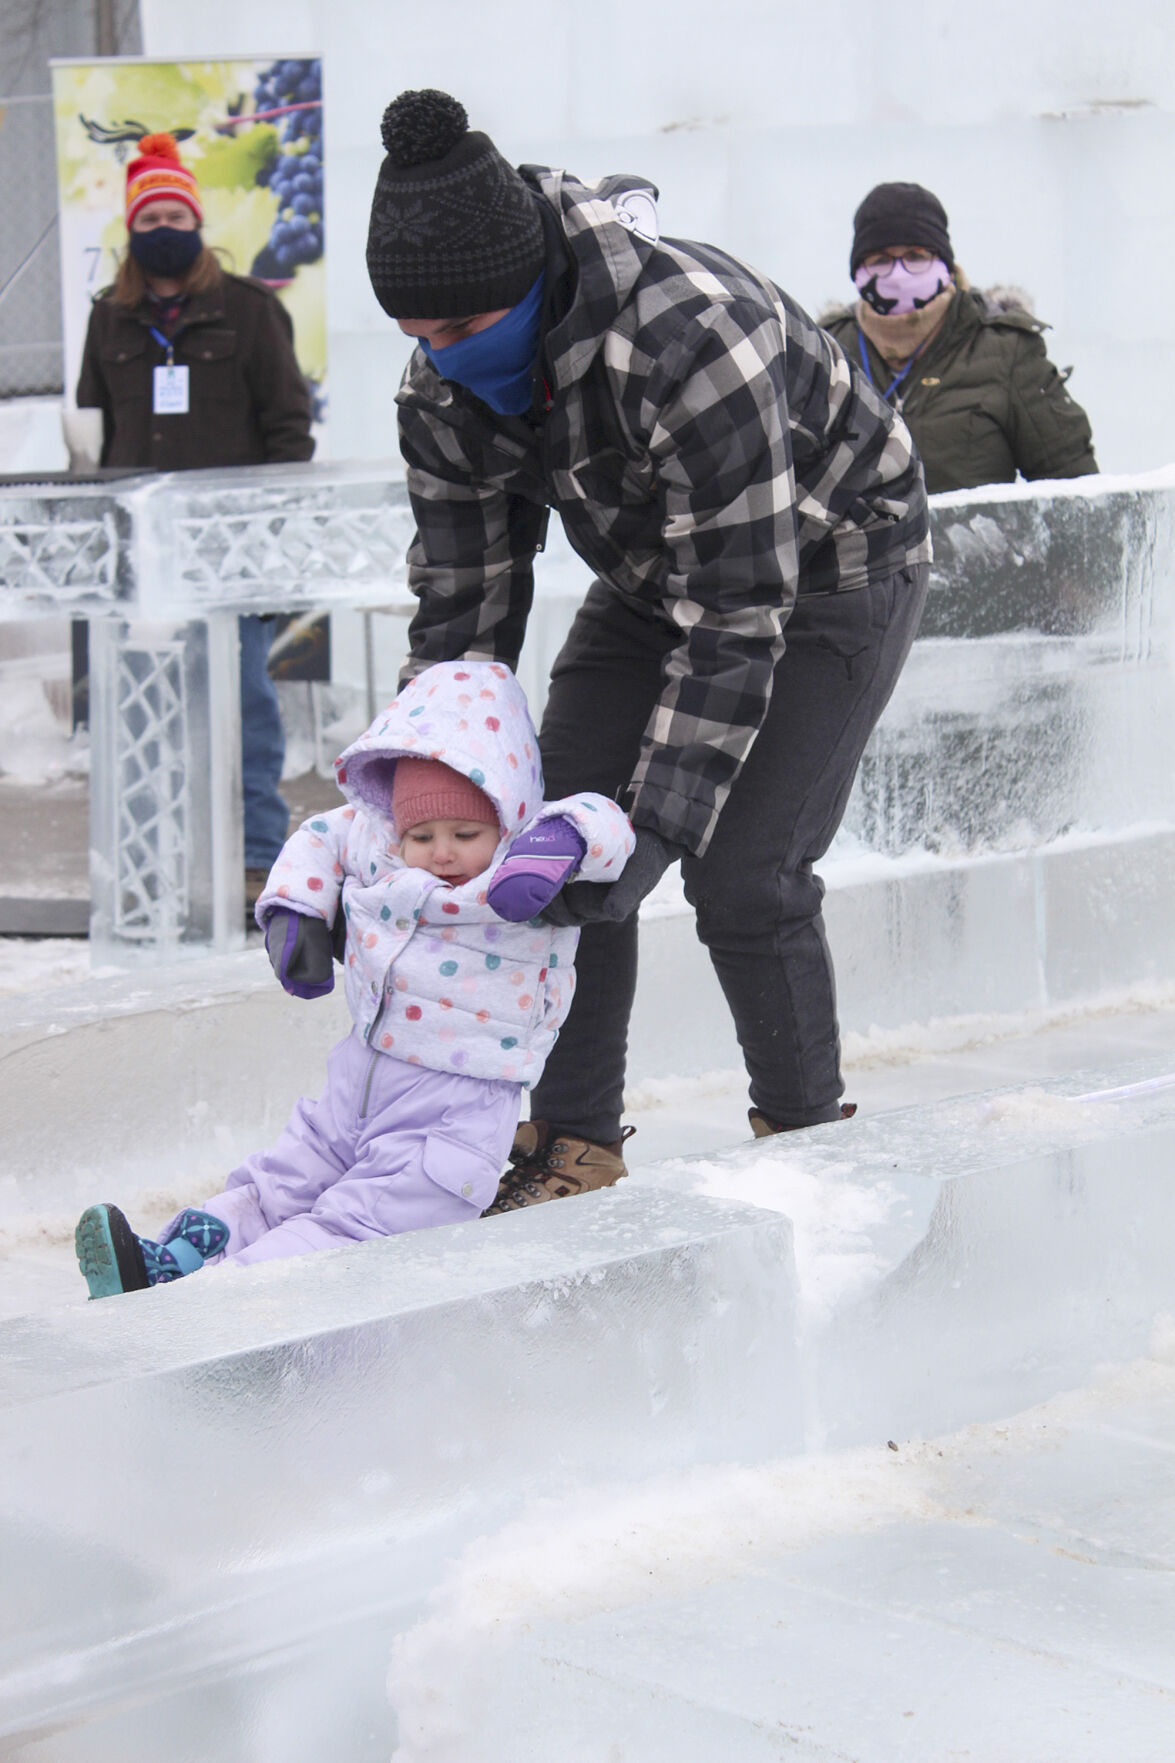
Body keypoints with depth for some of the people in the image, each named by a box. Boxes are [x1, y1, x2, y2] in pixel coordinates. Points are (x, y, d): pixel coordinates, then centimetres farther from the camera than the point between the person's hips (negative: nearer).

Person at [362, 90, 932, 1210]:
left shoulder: (690, 339, -40)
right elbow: (462, 605, -8)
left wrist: (660, 825, -38)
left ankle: (806, 1137, 6)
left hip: (829, 570, -7)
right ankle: (572, 1141, 7)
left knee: (741, 875, -16)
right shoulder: (444, 385, -17)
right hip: (653, 577, 7)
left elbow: (738, 617, -37)